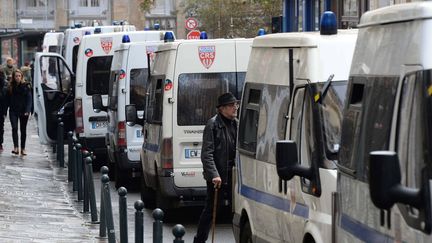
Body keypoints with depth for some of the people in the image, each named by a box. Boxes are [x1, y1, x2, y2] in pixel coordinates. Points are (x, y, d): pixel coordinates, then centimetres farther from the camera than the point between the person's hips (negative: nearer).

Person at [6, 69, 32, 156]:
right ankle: (16, 148, -19)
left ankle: (23, 149, 14)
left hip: (23, 111, -1)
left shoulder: (26, 86, -3)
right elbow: (7, 99, 5)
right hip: (13, 111, 1)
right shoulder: (10, 86, 4)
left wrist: (27, 110, -17)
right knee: (14, 128, -13)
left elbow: (29, 99, -6)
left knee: (23, 130, 7)